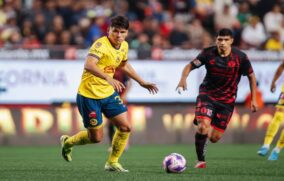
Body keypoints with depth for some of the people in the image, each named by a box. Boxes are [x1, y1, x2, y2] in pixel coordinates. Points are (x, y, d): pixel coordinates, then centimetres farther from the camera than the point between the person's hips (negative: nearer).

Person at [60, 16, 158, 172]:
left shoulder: (124, 46, 3)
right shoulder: (101, 44, -24)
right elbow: (88, 65, -41)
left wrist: (142, 82, 25)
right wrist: (108, 79, -54)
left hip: (108, 94, 7)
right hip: (89, 95, -7)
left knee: (125, 127, -1)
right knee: (96, 138, 1)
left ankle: (112, 162, 17)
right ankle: (67, 142, 30)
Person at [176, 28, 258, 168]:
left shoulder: (240, 57, -9)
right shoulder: (208, 53, -9)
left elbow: (251, 76, 2)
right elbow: (190, 65, -8)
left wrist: (253, 99, 0)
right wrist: (183, 78, -30)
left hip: (227, 100, 1)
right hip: (207, 95, -1)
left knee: (214, 138, -2)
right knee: (203, 126, -26)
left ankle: (209, 128, 36)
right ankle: (200, 160, -8)